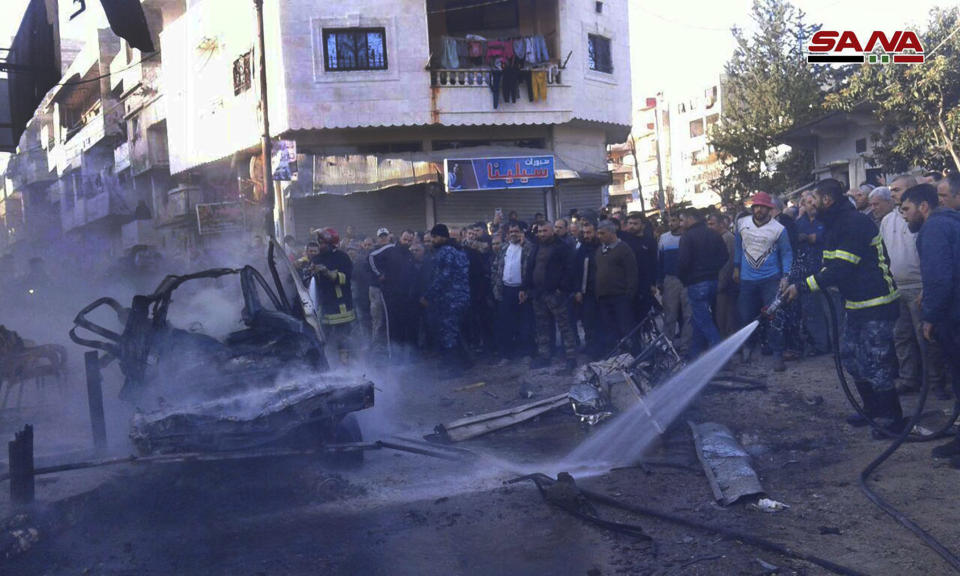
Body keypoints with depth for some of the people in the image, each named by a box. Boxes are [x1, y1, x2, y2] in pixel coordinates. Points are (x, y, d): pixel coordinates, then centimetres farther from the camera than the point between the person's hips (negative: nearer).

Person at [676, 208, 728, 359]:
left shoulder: (687, 237, -12)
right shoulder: (714, 235, 10)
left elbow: (683, 262, -17)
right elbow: (724, 257, 9)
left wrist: (683, 279, 0)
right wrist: (713, 271, 16)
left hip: (696, 284, -7)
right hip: (713, 281, 8)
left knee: (704, 321, -4)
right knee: (698, 319, 17)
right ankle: (694, 352, 23)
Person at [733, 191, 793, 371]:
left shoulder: (779, 229, -7)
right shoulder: (742, 223, 1)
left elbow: (786, 253, -1)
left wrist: (785, 276, -10)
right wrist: (736, 268, 17)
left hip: (771, 279, -3)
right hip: (747, 280, 3)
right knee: (746, 316, 9)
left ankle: (777, 355, 1)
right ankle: (747, 346, 32)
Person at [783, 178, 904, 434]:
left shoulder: (855, 223, -21)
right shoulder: (836, 224, 12)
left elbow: (840, 270, -26)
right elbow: (832, 267, 15)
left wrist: (801, 286, -24)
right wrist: (797, 282, 3)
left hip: (876, 306, -10)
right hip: (855, 304, 10)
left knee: (876, 364, -6)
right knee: (851, 357, 15)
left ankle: (891, 419, 5)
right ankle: (872, 410, 27)